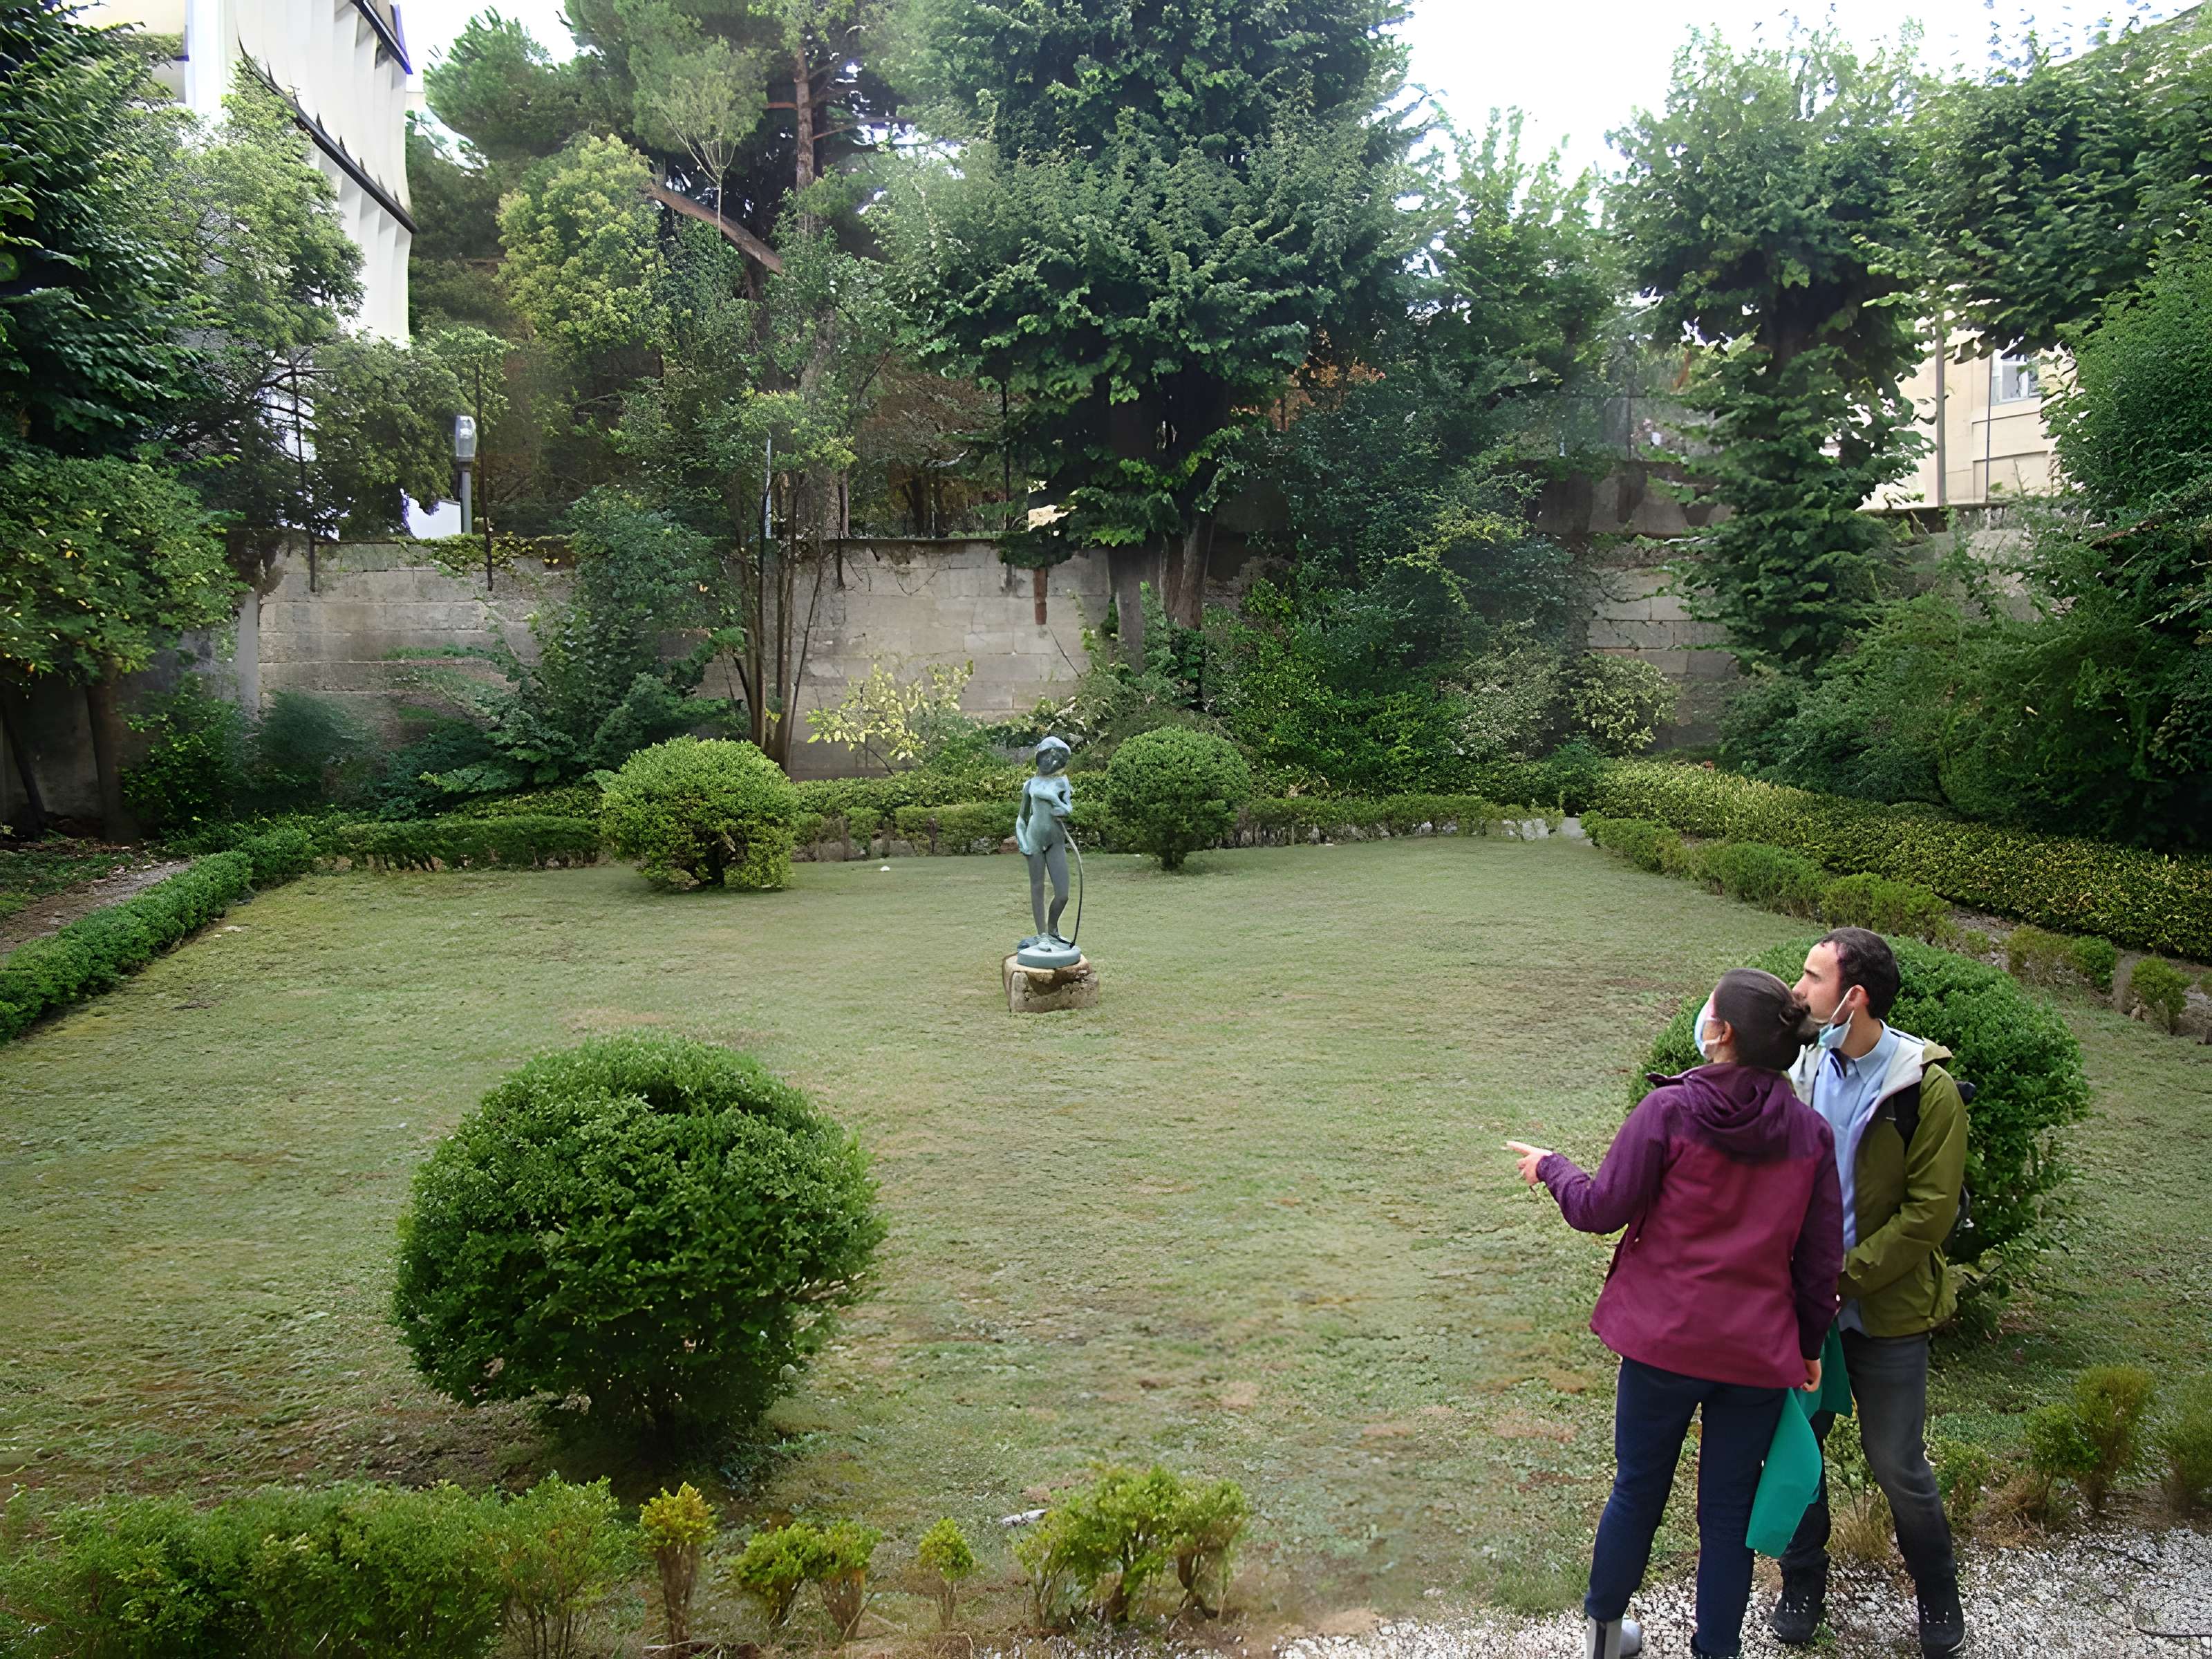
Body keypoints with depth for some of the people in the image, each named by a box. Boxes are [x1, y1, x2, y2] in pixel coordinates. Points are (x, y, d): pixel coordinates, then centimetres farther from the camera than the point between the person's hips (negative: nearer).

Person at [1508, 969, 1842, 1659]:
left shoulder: (1669, 1110, -14)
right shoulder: (1810, 1131, -3)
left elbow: (1603, 1208, -9)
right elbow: (1821, 1257, 3)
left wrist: (1550, 1169, 10)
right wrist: (1810, 1343, 16)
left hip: (1665, 1341, -2)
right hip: (1760, 1352, 2)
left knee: (1638, 1489, 15)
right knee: (1728, 1508, 13)